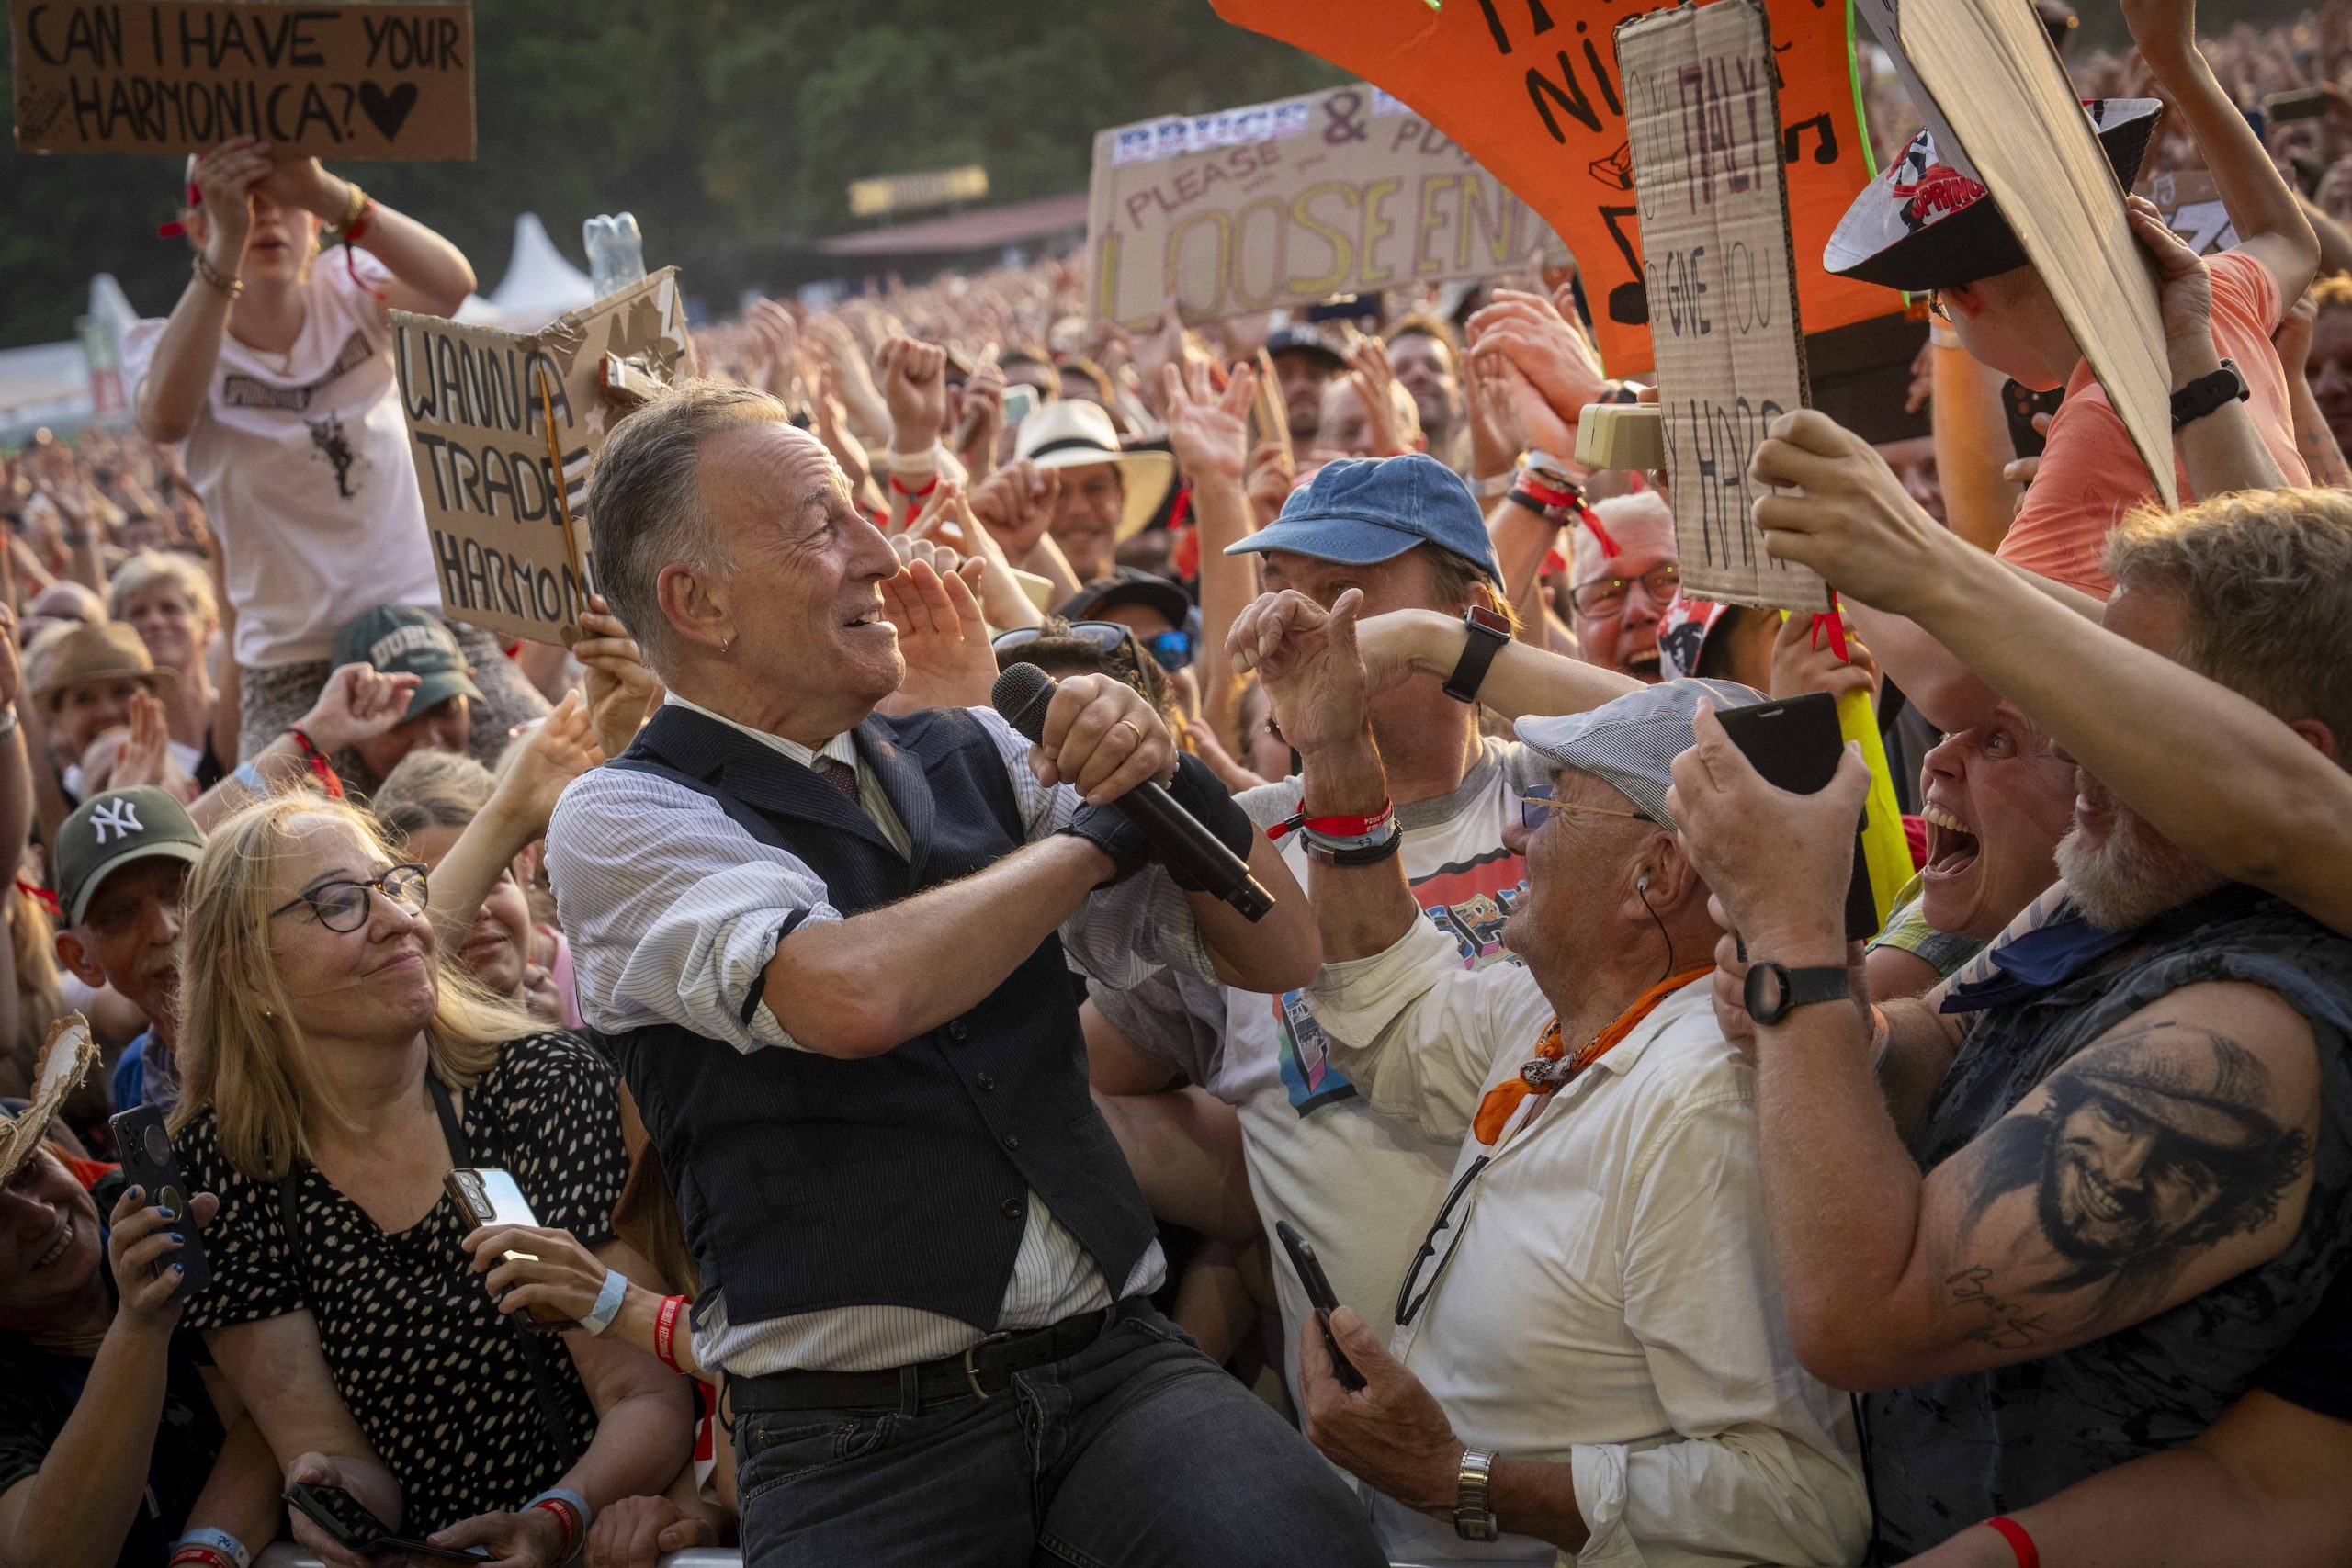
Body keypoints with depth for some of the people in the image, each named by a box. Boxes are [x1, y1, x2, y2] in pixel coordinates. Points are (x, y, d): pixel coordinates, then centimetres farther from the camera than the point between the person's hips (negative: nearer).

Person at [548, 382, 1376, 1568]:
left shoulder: (969, 754, 12)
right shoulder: (619, 822, -2)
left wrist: (1170, 777, -5)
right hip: (857, 1428, -2)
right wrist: (1099, 826, -7)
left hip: (1113, 1355, 3)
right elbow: (856, 994, -22)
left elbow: (1278, 956, 15)